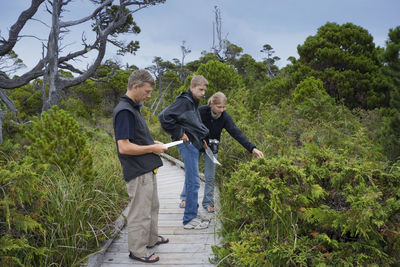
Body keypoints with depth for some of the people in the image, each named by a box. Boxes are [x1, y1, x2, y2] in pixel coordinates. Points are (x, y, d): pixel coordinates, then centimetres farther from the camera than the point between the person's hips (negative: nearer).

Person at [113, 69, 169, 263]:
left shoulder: (133, 108, 10)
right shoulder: (124, 111, -22)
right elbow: (124, 147, -27)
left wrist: (153, 143, 8)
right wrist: (152, 148, -17)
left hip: (147, 169, 10)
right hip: (138, 172, -10)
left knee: (152, 206, 24)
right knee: (140, 212, 3)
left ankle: (151, 239, 41)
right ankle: (137, 251, 20)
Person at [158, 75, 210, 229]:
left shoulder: (194, 103, 15)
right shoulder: (184, 101, -14)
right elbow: (164, 117, -24)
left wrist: (201, 136, 13)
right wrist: (179, 133, -18)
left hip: (194, 145, 10)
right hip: (187, 145, -10)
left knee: (191, 181, 15)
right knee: (193, 182, -7)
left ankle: (192, 214, 25)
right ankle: (189, 219, 1)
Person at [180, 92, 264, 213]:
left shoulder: (225, 117, -22)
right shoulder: (201, 111, -26)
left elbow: (236, 133, -28)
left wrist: (252, 148, -37)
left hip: (212, 148, 1)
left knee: (210, 177, 3)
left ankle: (207, 202, 18)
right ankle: (184, 198, 24)